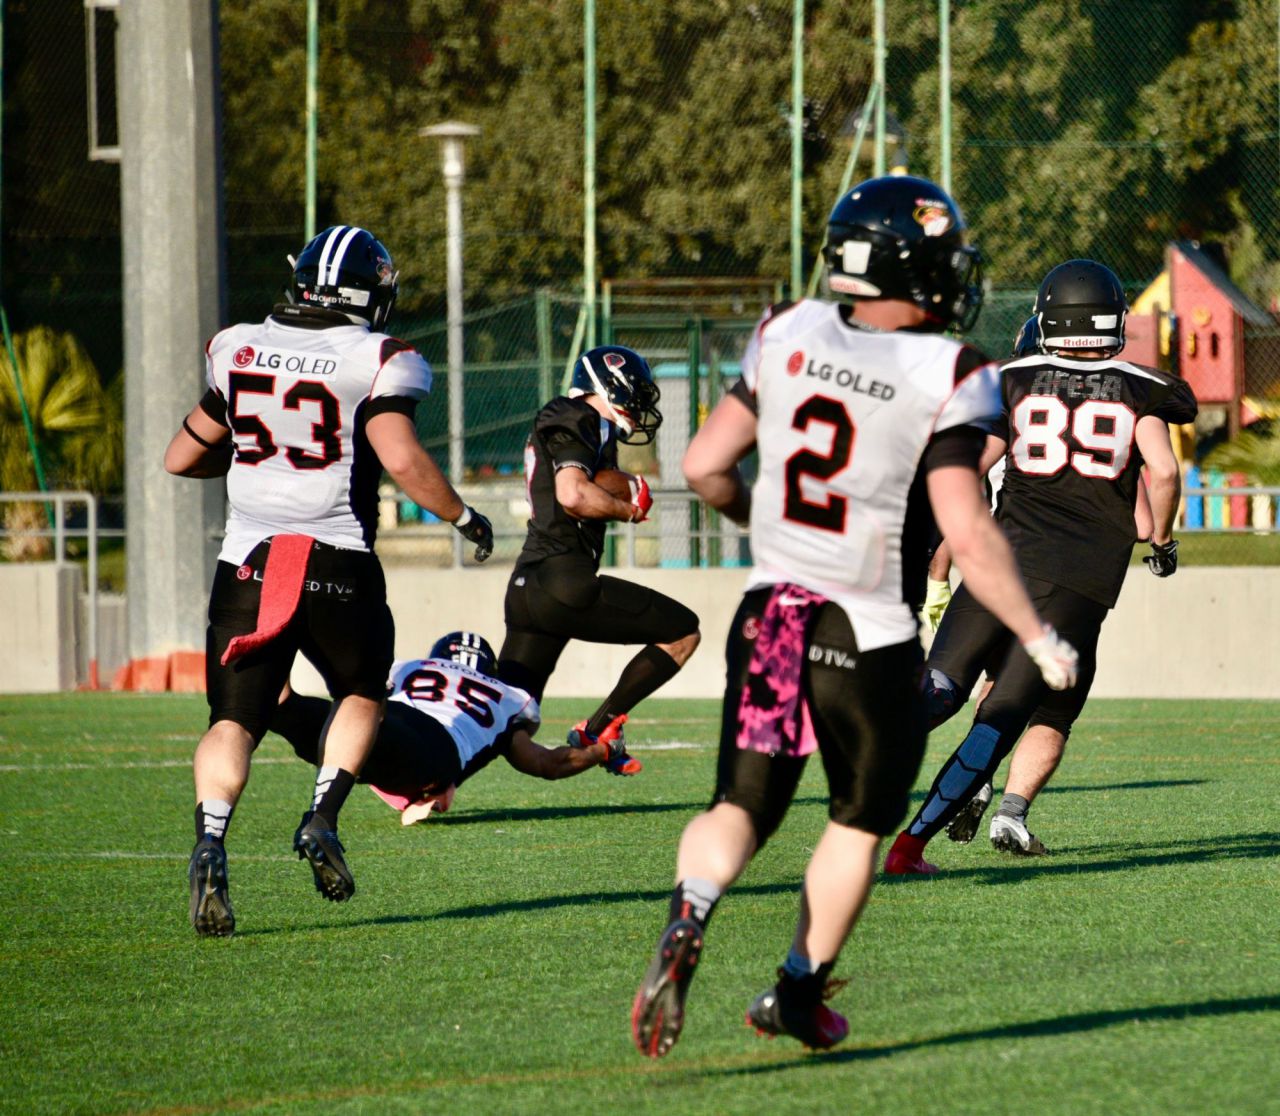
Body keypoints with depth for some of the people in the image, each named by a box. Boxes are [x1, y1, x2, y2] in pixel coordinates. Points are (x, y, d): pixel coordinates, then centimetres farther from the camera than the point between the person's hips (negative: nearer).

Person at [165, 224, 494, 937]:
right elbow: (401, 459, -16)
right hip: (335, 565, -2)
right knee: (362, 693, 22)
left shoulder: (238, 350, 11)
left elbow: (182, 458, 19)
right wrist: (464, 517, -1)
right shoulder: (379, 362, -3)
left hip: (249, 560, 2)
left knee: (235, 719, 2)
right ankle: (323, 818, 1)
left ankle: (211, 839, -24)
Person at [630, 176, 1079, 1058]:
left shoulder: (790, 338, -2)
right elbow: (968, 534, -21)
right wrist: (1038, 638, -10)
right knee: (860, 820, 18)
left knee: (742, 807, 9)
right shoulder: (947, 381, -16)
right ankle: (799, 991, 21)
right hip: (869, 639, -3)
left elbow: (705, 465, 4)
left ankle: (688, 920, -19)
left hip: (772, 614, 4)